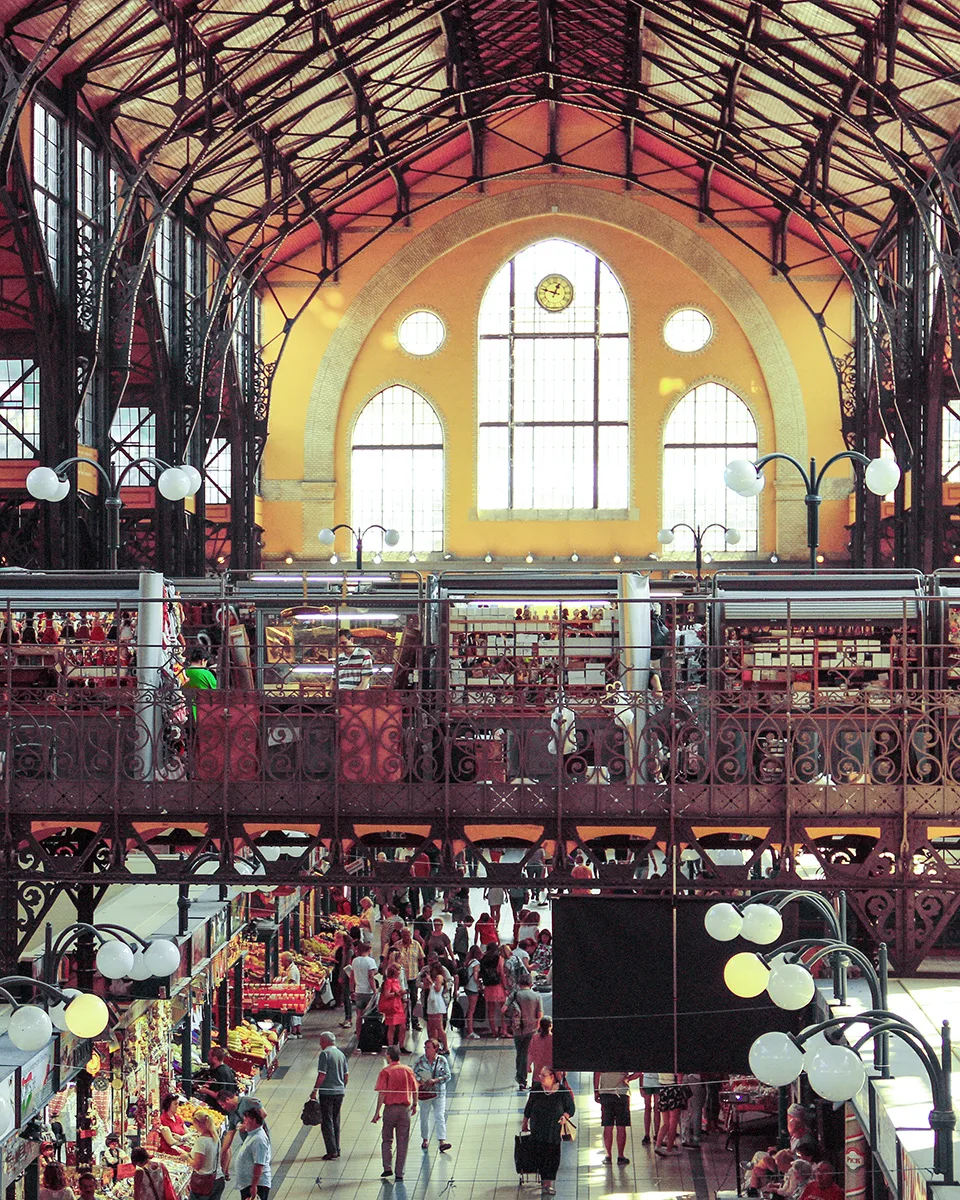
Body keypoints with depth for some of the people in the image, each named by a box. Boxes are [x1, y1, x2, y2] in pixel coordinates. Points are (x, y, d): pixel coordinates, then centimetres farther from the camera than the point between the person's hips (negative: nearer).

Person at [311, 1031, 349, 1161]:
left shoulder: (325, 1054, -12)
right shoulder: (341, 1054, 10)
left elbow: (322, 1075, -17)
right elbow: (346, 1075, 12)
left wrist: (315, 1090, -10)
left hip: (327, 1092, -7)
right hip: (340, 1091, 7)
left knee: (327, 1122, -2)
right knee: (336, 1121, 16)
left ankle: (332, 1151, -6)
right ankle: (337, 1150, 19)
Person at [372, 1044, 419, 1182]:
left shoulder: (386, 1071, -6)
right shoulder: (407, 1070, 4)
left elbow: (382, 1093, -10)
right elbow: (414, 1090, 7)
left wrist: (377, 1112, -7)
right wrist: (414, 1105, 21)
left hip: (390, 1108, -2)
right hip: (405, 1109, 2)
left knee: (387, 1140, 13)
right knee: (402, 1143, 6)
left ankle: (387, 1168, 4)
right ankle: (399, 1174, 5)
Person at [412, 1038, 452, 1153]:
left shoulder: (442, 1060, -3)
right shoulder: (421, 1060, -2)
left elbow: (448, 1076, -4)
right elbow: (413, 1073, 0)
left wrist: (435, 1081, -17)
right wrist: (421, 1081, -17)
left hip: (439, 1093, -1)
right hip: (424, 1092, 1)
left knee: (440, 1117, -10)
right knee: (424, 1117, 9)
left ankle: (442, 1141, -17)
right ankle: (425, 1140, 27)